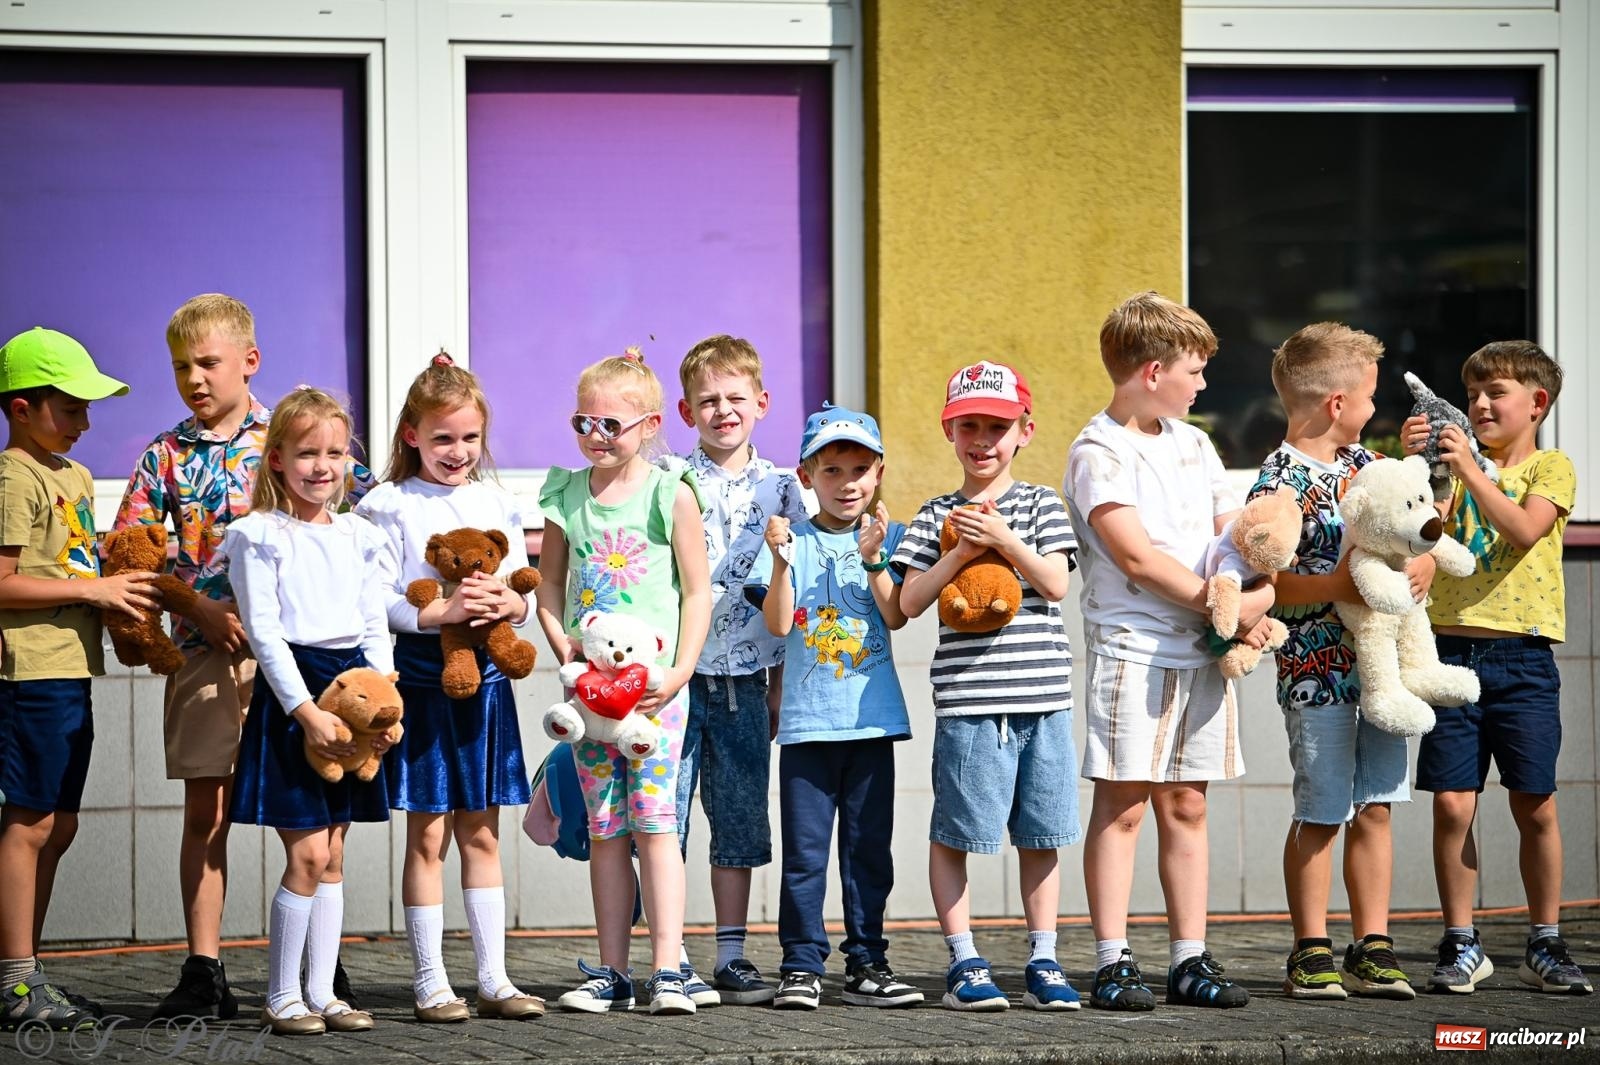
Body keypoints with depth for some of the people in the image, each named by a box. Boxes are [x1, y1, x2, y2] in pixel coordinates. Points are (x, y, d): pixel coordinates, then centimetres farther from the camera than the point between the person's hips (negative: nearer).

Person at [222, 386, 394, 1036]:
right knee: (307, 855, -9)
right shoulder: (260, 536, -5)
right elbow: (264, 632, -10)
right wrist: (309, 712, -17)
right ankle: (281, 998, -1)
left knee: (331, 857, 8)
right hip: (291, 692, -6)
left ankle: (322, 993, 12)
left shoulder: (358, 537, 12)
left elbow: (377, 631, 14)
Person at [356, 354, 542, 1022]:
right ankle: (430, 985, 4)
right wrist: (440, 612, -24)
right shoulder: (391, 507, -4)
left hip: (485, 680, 4)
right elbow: (375, 603, -10)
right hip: (421, 682, -4)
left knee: (481, 834, 10)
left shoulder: (498, 504, 10)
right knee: (427, 836, -1)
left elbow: (524, 595, 9)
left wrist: (508, 605, -13)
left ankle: (494, 979, 13)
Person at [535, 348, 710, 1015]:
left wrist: (680, 671, -11)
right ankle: (611, 973, 10)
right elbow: (550, 585, 13)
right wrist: (562, 646, -5)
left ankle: (667, 972, -9)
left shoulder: (670, 494, -3)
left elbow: (697, 591, -1)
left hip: (654, 679, -4)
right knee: (604, 830, 6)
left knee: (653, 822, -9)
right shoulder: (567, 494, 8)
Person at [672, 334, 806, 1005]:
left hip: (744, 679, 3)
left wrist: (781, 682, 8)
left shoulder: (780, 489, 7)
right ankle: (672, 962, 2)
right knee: (665, 816, -3)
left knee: (740, 819, 7)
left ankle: (732, 957, 13)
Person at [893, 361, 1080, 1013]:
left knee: (1039, 836, 6)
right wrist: (961, 552, -11)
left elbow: (1056, 583, -3)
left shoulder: (1040, 505, 9)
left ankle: (1043, 964, 13)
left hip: (1042, 696, 1)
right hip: (967, 699, -1)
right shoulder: (936, 516, 8)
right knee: (952, 833, -1)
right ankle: (964, 965, 8)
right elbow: (910, 601, 0)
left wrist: (1002, 538, -13)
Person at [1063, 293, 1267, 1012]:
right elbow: (1136, 555, -15)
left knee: (1186, 804, 8)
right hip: (1132, 648, -7)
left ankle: (1190, 961, 11)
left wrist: (1255, 600, -5)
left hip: (1202, 652, 7)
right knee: (1121, 805, -5)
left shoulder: (1193, 444, 16)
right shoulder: (1099, 452, -7)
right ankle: (1112, 965, -3)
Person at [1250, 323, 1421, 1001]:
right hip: (1316, 669, -7)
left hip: (1380, 660, 7)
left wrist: (1426, 560, -2)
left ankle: (1371, 947, 14)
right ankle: (1311, 952, 9)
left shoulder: (1365, 462, 11)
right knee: (1320, 814, -1)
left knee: (1373, 810, 8)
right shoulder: (1281, 482, -12)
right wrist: (1335, 587, -26)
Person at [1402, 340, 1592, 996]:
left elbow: (1524, 530, -14)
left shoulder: (1551, 468, 4)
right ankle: (1461, 946, 5)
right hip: (1452, 650, 2)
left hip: (1522, 656, -2)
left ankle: (1545, 946, 12)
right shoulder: (1457, 468, 14)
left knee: (1535, 806, 1)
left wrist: (1469, 468, -20)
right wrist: (1415, 467, -12)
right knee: (1451, 804, -4)